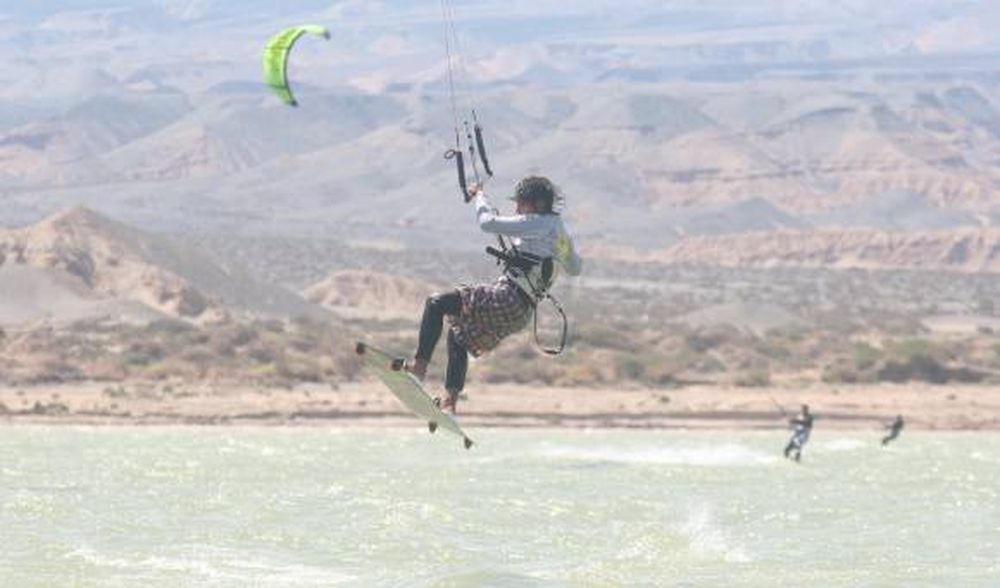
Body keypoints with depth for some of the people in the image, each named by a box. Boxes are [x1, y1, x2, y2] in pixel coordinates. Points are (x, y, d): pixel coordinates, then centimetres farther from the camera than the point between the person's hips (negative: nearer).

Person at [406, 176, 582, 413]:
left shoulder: (539, 224, -10)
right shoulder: (561, 232, 17)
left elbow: (488, 223, -11)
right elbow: (575, 268, 33)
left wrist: (480, 197, 6)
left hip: (508, 299, -10)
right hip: (520, 315, 10)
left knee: (436, 304, -11)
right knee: (459, 334, 27)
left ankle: (419, 365, -19)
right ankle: (450, 400, 23)